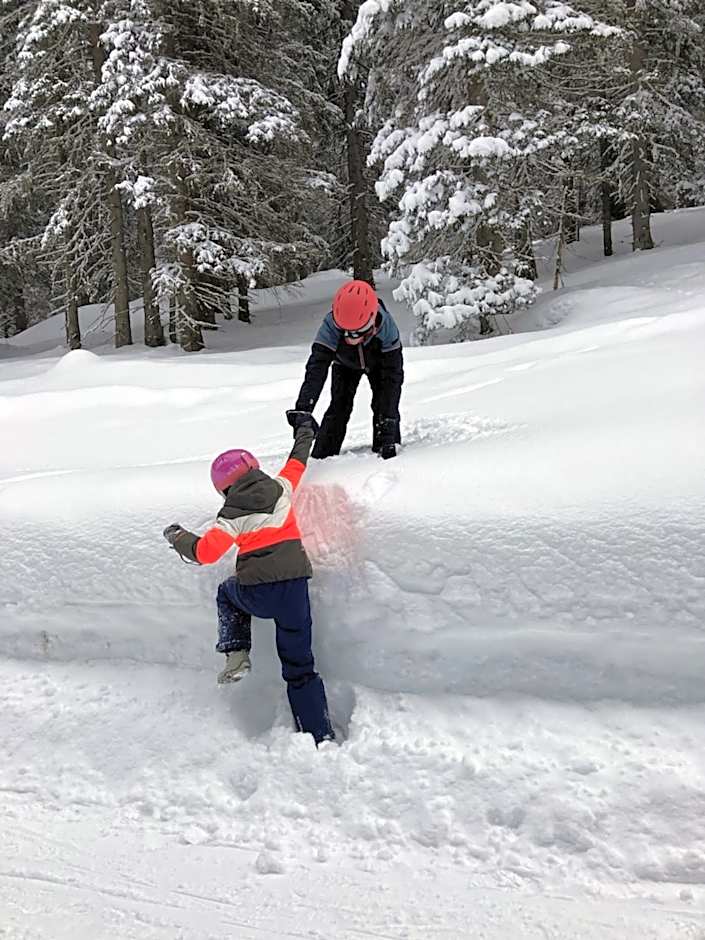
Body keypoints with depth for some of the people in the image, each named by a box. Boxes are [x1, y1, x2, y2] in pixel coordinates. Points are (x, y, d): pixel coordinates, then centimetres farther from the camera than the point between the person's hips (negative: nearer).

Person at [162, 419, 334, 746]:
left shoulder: (233, 514, -5)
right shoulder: (282, 487, 3)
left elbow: (204, 552, -9)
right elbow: (297, 463, 22)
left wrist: (176, 536, 10)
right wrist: (305, 432, 40)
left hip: (256, 595, -3)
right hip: (295, 589, 3)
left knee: (227, 593, 35)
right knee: (300, 668, 13)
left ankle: (236, 654, 18)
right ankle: (322, 737, 7)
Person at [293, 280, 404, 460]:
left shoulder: (386, 327, -44)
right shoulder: (331, 326, -43)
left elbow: (393, 375, -40)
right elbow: (316, 369, -45)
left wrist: (388, 419, -45)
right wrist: (303, 409, -57)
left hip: (378, 362, 0)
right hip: (345, 364, 0)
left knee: (384, 403, -15)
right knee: (339, 405, -12)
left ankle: (387, 450, -1)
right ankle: (322, 456, -5)